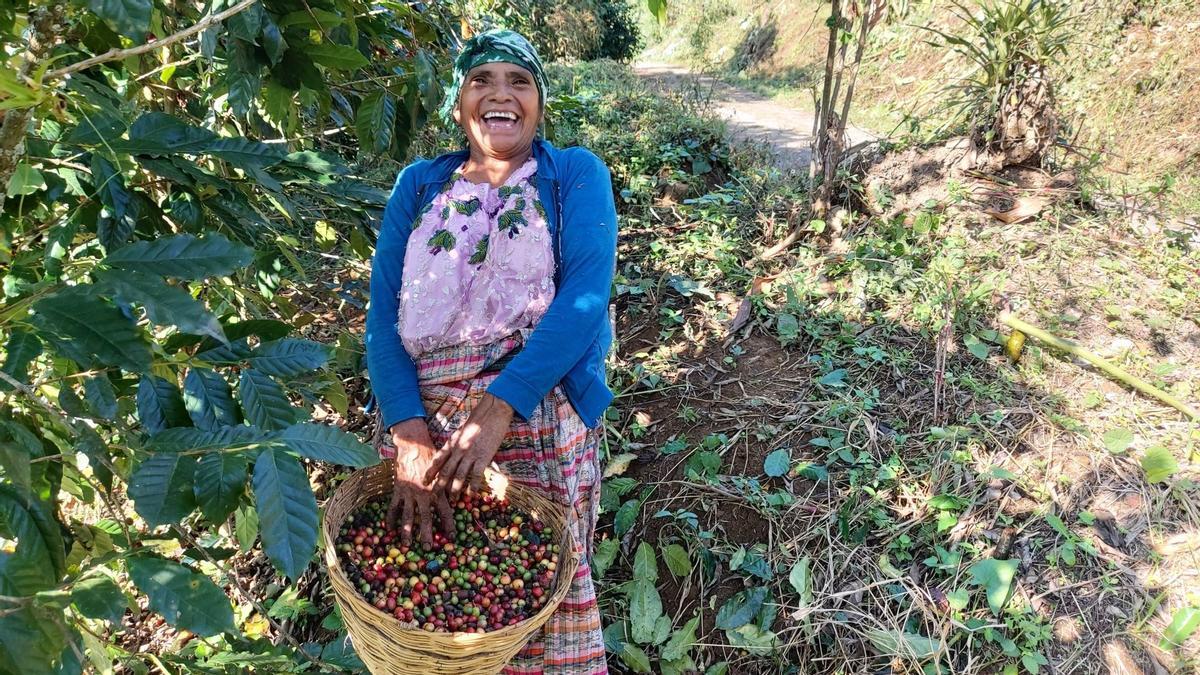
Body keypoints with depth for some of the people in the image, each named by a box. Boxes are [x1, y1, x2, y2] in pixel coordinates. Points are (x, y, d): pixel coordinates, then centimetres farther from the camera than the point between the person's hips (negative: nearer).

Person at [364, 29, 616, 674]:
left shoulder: (576, 174, 3)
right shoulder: (418, 184, 11)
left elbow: (586, 294, -13)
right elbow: (383, 312, 0)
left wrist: (498, 410, -25)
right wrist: (410, 432, -17)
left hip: (540, 419, -2)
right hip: (424, 419, 3)